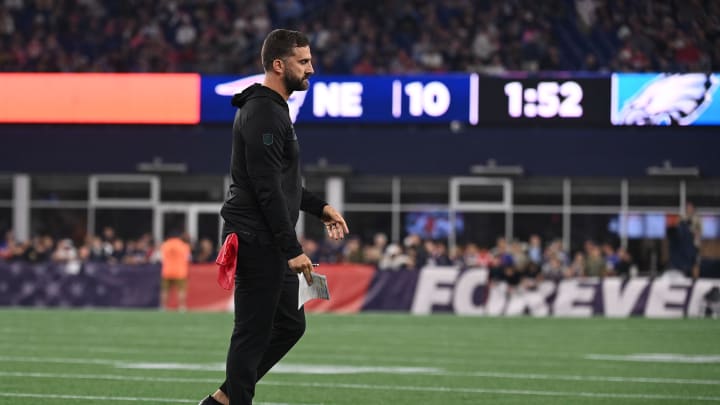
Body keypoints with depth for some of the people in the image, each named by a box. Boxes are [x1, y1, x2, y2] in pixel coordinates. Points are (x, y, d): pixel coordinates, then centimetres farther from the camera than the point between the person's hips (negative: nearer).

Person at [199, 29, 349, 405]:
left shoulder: (271, 109, 17)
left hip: (267, 242, 11)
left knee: (290, 325, 15)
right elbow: (266, 189, -22)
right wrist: (293, 250, -21)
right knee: (253, 333, -5)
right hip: (257, 242, -11)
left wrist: (319, 208, 19)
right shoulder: (264, 114, -17)